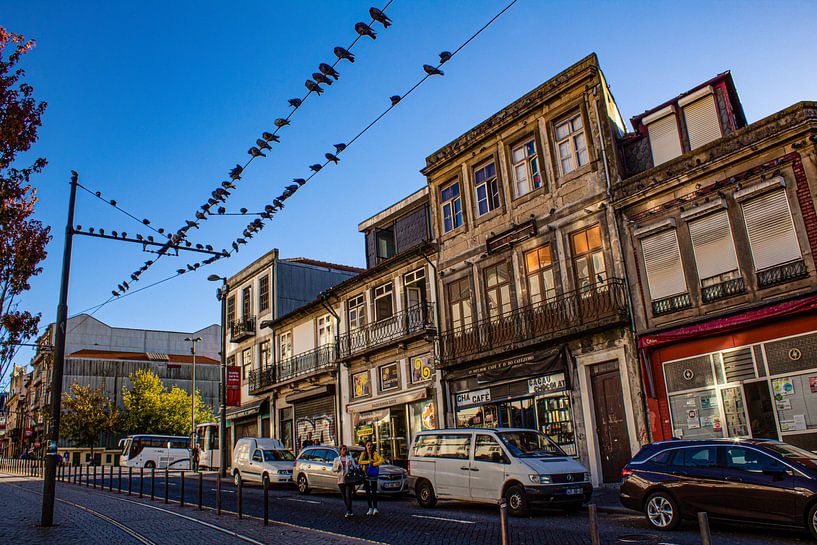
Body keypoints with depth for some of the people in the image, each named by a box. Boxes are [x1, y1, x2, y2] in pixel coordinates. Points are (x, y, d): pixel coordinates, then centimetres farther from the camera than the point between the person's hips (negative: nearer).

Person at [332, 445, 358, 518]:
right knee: (344, 497, 6)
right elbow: (333, 469, 9)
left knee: (348, 496, -13)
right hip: (341, 480, 2)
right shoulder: (337, 459, 13)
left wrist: (351, 465, -13)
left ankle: (348, 511, -13)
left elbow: (354, 467, 8)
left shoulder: (350, 458, 12)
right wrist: (338, 467, -10)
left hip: (349, 479, -2)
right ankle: (349, 511, 17)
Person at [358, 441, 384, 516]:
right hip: (366, 474, 2)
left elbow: (381, 460, -11)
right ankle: (370, 508, 13)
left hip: (373, 475, -2)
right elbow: (359, 461, -7)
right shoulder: (363, 453, 6)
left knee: (374, 491, -9)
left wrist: (374, 464, -19)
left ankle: (375, 508, -13)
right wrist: (368, 462, -17)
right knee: (368, 492, 6)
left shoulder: (375, 453, 1)